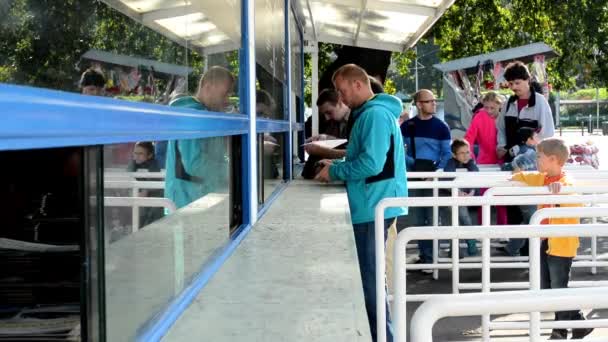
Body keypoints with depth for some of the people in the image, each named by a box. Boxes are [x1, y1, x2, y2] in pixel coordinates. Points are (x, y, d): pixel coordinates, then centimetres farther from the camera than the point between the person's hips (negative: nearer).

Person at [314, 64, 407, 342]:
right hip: (374, 204, 10)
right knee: (369, 275, 16)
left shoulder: (374, 114, -16)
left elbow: (371, 164, -24)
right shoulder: (373, 113, 16)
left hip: (373, 207, -10)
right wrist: (337, 164, 11)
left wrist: (334, 172, -12)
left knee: (369, 278, -4)